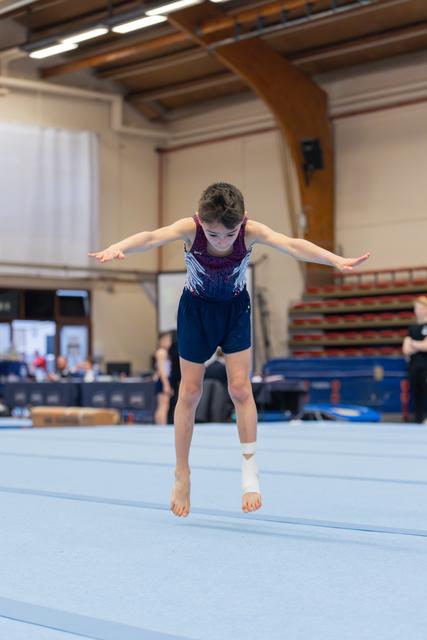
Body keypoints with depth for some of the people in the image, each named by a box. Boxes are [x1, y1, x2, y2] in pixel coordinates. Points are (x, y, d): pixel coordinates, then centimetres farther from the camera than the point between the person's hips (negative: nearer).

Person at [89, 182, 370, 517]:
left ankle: (250, 470, 2)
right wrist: (117, 248, -69)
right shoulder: (190, 228, -30)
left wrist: (336, 260, -59)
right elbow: (151, 238, -48)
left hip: (235, 308, 0)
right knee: (190, 392, 4)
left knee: (240, 388, -8)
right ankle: (182, 477, 15)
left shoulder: (251, 231, -29)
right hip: (196, 309, 0)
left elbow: (292, 245, -43)